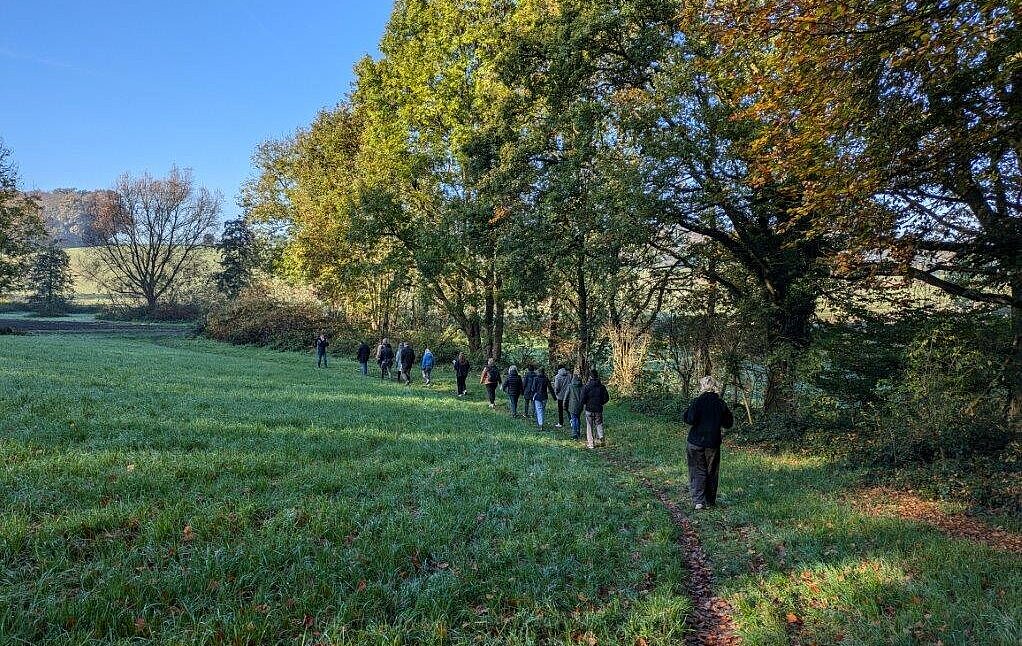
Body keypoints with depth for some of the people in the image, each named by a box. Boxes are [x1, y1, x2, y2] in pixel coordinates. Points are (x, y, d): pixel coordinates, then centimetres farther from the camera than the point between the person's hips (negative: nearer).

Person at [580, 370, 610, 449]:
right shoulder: (602, 386, -2)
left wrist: (584, 404, 8)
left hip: (589, 409, -2)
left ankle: (590, 443, 7)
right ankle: (600, 437, -7)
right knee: (599, 424, 15)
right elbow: (606, 398, 1)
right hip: (599, 409, 2)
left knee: (589, 426, 7)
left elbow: (583, 399, -12)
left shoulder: (587, 387, -10)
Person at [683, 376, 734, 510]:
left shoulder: (698, 401, -12)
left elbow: (690, 420, -19)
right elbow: (729, 423, 7)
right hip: (713, 443, 3)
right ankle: (710, 501, 21)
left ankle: (698, 501, -7)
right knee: (712, 473, 14)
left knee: (697, 471, 3)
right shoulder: (721, 403, 0)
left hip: (696, 443, -3)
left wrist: (688, 410, 0)